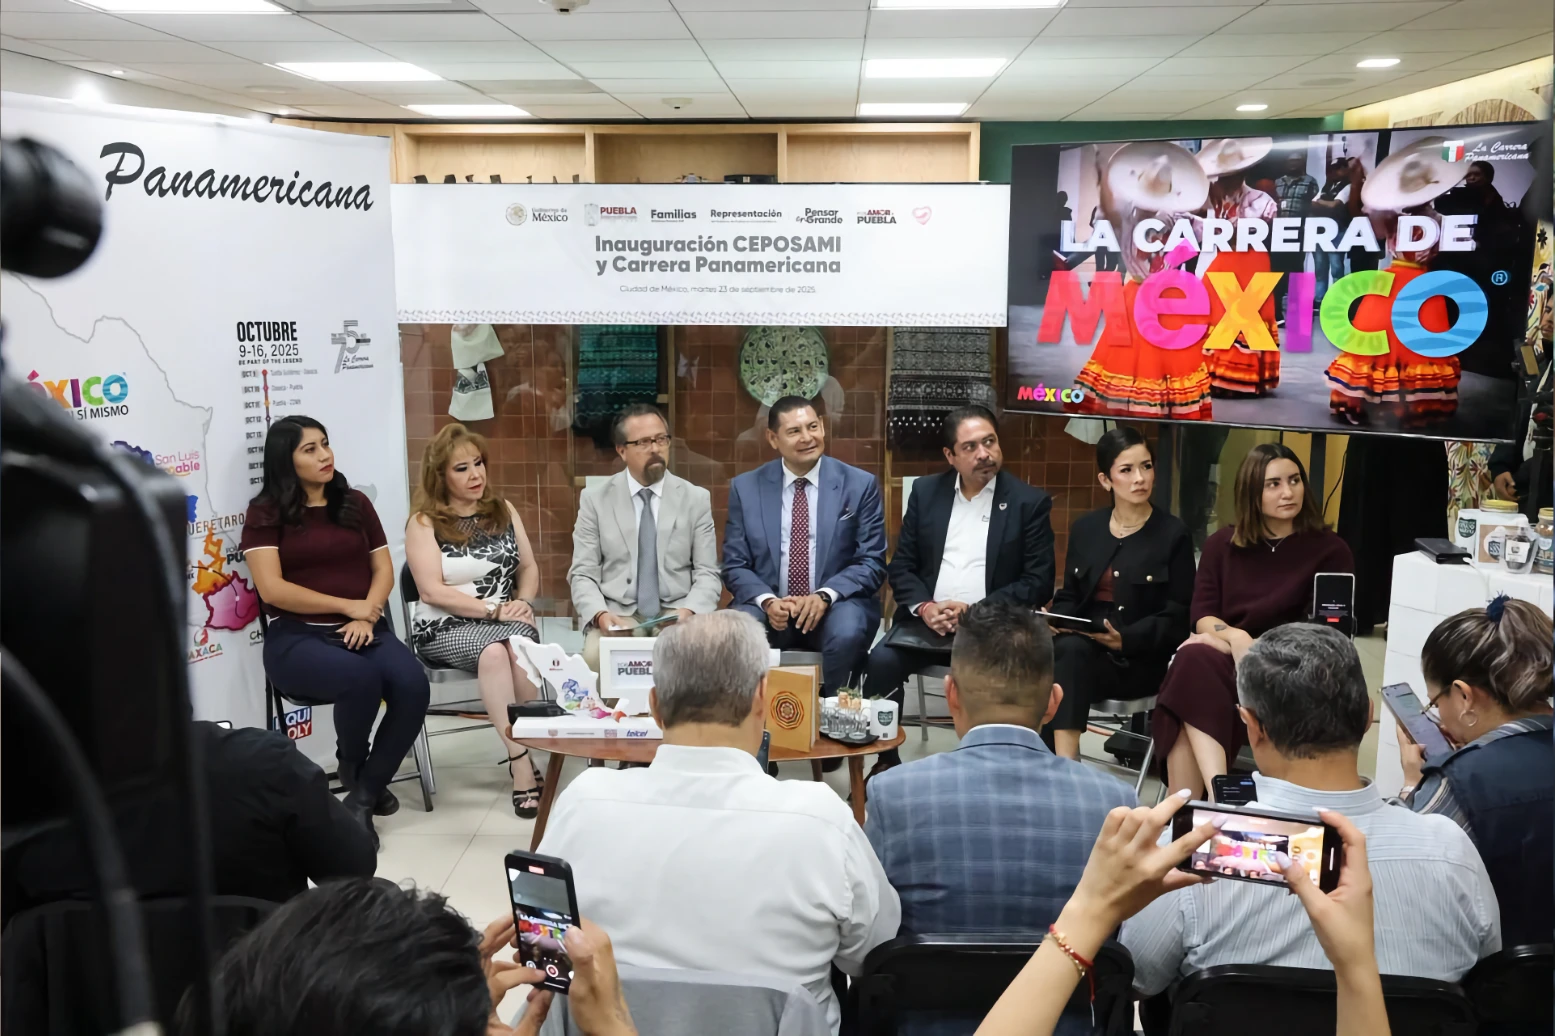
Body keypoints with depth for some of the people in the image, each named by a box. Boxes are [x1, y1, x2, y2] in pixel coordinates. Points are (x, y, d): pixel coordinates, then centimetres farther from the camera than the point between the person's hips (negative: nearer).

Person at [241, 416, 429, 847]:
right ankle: (352, 769, -1)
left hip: (363, 630, 4)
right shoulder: (266, 512, 3)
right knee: (361, 679, -35)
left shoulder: (355, 503, 15)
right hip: (297, 636, -3)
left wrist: (366, 618, -9)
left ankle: (363, 798, -13)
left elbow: (383, 569, 10)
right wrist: (348, 606, -9)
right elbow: (272, 589, -8)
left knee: (413, 685, -27)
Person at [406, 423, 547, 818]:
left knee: (519, 644, -33)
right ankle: (524, 763, -34)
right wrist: (493, 610, -16)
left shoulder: (503, 511, 13)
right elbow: (433, 591, -10)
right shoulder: (424, 522, -1)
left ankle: (524, 763, -30)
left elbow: (529, 568, 14)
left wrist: (522, 602, -7)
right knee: (494, 649, -35)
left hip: (506, 622, 3)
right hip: (445, 629, -3)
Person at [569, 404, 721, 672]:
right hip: (617, 615, 0)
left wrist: (689, 611, -17)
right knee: (597, 655, -32)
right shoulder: (594, 499, 5)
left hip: (677, 613, 0)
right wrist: (600, 614, -17)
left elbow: (707, 574, 4)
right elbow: (582, 574, 2)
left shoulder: (696, 499, 6)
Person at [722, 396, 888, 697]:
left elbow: (872, 562, -2)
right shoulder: (745, 488, 4)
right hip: (769, 607, 1)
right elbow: (735, 565, 4)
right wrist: (767, 601, -17)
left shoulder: (860, 485, 1)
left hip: (837, 605, -1)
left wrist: (825, 596, -19)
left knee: (848, 633, -34)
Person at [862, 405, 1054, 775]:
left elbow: (1039, 582, -4)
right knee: (880, 661, -25)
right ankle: (886, 761, -5)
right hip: (928, 621, 2)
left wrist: (976, 612, -14)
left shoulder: (1030, 501, 1)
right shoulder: (926, 491, 10)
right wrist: (924, 607, -11)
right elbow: (901, 566, 9)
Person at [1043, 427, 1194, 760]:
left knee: (1070, 652, -34)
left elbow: (1176, 618, -2)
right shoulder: (1084, 528, 15)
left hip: (1140, 658, -3)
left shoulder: (1173, 534, 2)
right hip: (1081, 648, 4)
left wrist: (1125, 639, -19)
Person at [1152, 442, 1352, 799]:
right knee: (1194, 660, -36)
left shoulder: (1329, 550, 7)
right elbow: (1201, 616, 6)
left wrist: (1256, 647, -14)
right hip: (1221, 660, 3)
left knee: (1194, 660, -35)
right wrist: (1234, 636, -18)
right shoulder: (1222, 545, 17)